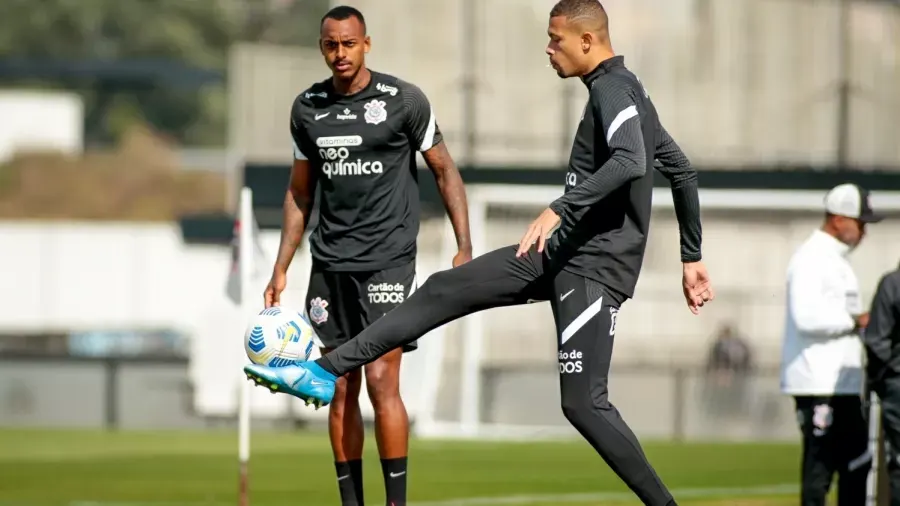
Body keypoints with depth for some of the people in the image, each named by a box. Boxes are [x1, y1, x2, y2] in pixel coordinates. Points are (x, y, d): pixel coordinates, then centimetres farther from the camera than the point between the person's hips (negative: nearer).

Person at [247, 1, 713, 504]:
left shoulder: (612, 90, -14)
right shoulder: (627, 92, 17)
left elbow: (630, 162, -33)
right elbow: (683, 170, 23)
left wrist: (561, 209, -37)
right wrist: (692, 258, 26)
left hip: (595, 267, -10)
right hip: (563, 252, 10)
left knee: (583, 403, -12)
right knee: (444, 290, 8)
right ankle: (327, 372, 10)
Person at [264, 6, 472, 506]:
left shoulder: (404, 100, -5)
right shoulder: (307, 108, 8)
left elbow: (444, 171, 1)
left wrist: (465, 248, -7)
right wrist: (281, 269, 13)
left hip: (388, 259, -4)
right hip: (330, 263, 4)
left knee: (381, 380, -13)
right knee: (341, 390, 5)